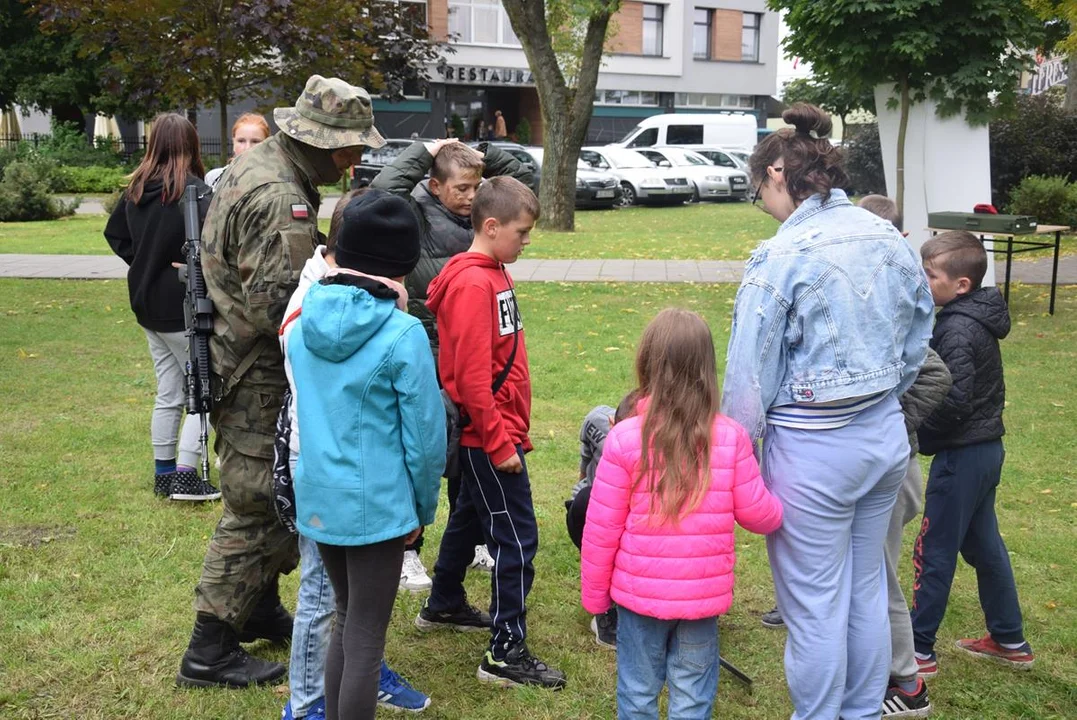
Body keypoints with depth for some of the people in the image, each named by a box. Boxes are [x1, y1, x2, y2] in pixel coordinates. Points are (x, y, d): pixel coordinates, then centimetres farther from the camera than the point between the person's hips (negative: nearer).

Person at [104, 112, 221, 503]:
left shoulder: (136, 189, 5)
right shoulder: (194, 191, -18)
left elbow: (114, 233, 17)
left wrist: (142, 262, 14)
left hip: (148, 302, 7)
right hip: (183, 306, -7)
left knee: (169, 393, 17)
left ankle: (163, 473, 24)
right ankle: (185, 476, 2)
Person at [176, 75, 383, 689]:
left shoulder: (258, 164, 8)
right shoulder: (281, 200, -25)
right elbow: (279, 307, -29)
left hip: (235, 357, 10)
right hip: (257, 378, -10)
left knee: (273, 499, 22)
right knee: (258, 506, -1)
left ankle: (261, 608, 37)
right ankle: (210, 651, 9)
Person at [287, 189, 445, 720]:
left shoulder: (304, 321, -1)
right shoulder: (402, 334, -17)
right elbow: (425, 433, -13)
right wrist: (423, 507, 2)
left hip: (318, 498, 6)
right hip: (377, 504, -6)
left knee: (346, 620, 23)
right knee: (366, 637, 7)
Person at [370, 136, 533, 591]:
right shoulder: (418, 218, -10)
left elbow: (522, 177, 15)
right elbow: (384, 189, -27)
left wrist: (482, 155, 1)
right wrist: (424, 152, -16)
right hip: (429, 360, -6)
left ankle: (470, 544, 31)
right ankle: (407, 552, 16)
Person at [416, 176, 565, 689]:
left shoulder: (492, 275, 10)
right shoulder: (473, 284, -20)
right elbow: (472, 376, -23)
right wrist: (499, 443, -19)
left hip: (490, 434, 10)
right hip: (489, 437, -10)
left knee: (470, 515, 23)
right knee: (516, 538, -5)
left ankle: (443, 606, 41)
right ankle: (506, 654, 2)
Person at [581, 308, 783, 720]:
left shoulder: (625, 439, -13)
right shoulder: (730, 438, -10)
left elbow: (602, 529, -8)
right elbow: (759, 515, -1)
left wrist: (594, 594, 5)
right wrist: (778, 512, 23)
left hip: (639, 594, -1)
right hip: (703, 595, 1)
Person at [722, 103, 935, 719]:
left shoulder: (782, 256, -18)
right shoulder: (893, 240, 2)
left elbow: (751, 379, -15)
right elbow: (917, 344, 12)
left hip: (813, 449, -7)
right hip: (887, 436, 7)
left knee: (815, 606, 7)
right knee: (867, 591, 20)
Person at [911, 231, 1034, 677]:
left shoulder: (958, 330, -21)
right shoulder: (978, 317, 7)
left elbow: (953, 402, -27)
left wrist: (918, 435, -13)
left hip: (961, 454, -9)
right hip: (987, 446, 9)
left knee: (934, 552, 2)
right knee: (983, 544, 19)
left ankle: (919, 651, 12)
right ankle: (1009, 641, 30)